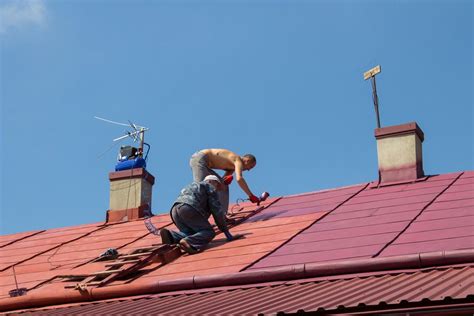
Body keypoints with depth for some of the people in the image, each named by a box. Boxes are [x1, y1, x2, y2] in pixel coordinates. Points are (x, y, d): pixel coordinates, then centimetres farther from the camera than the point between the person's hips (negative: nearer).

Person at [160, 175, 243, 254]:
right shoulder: (210, 187, 19)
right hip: (189, 209, -8)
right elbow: (217, 211, 10)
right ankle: (188, 242, -33)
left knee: (192, 233, 11)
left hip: (174, 209, 8)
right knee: (209, 232, -5)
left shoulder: (192, 186, 42)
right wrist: (227, 234, 10)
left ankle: (170, 235, -14)